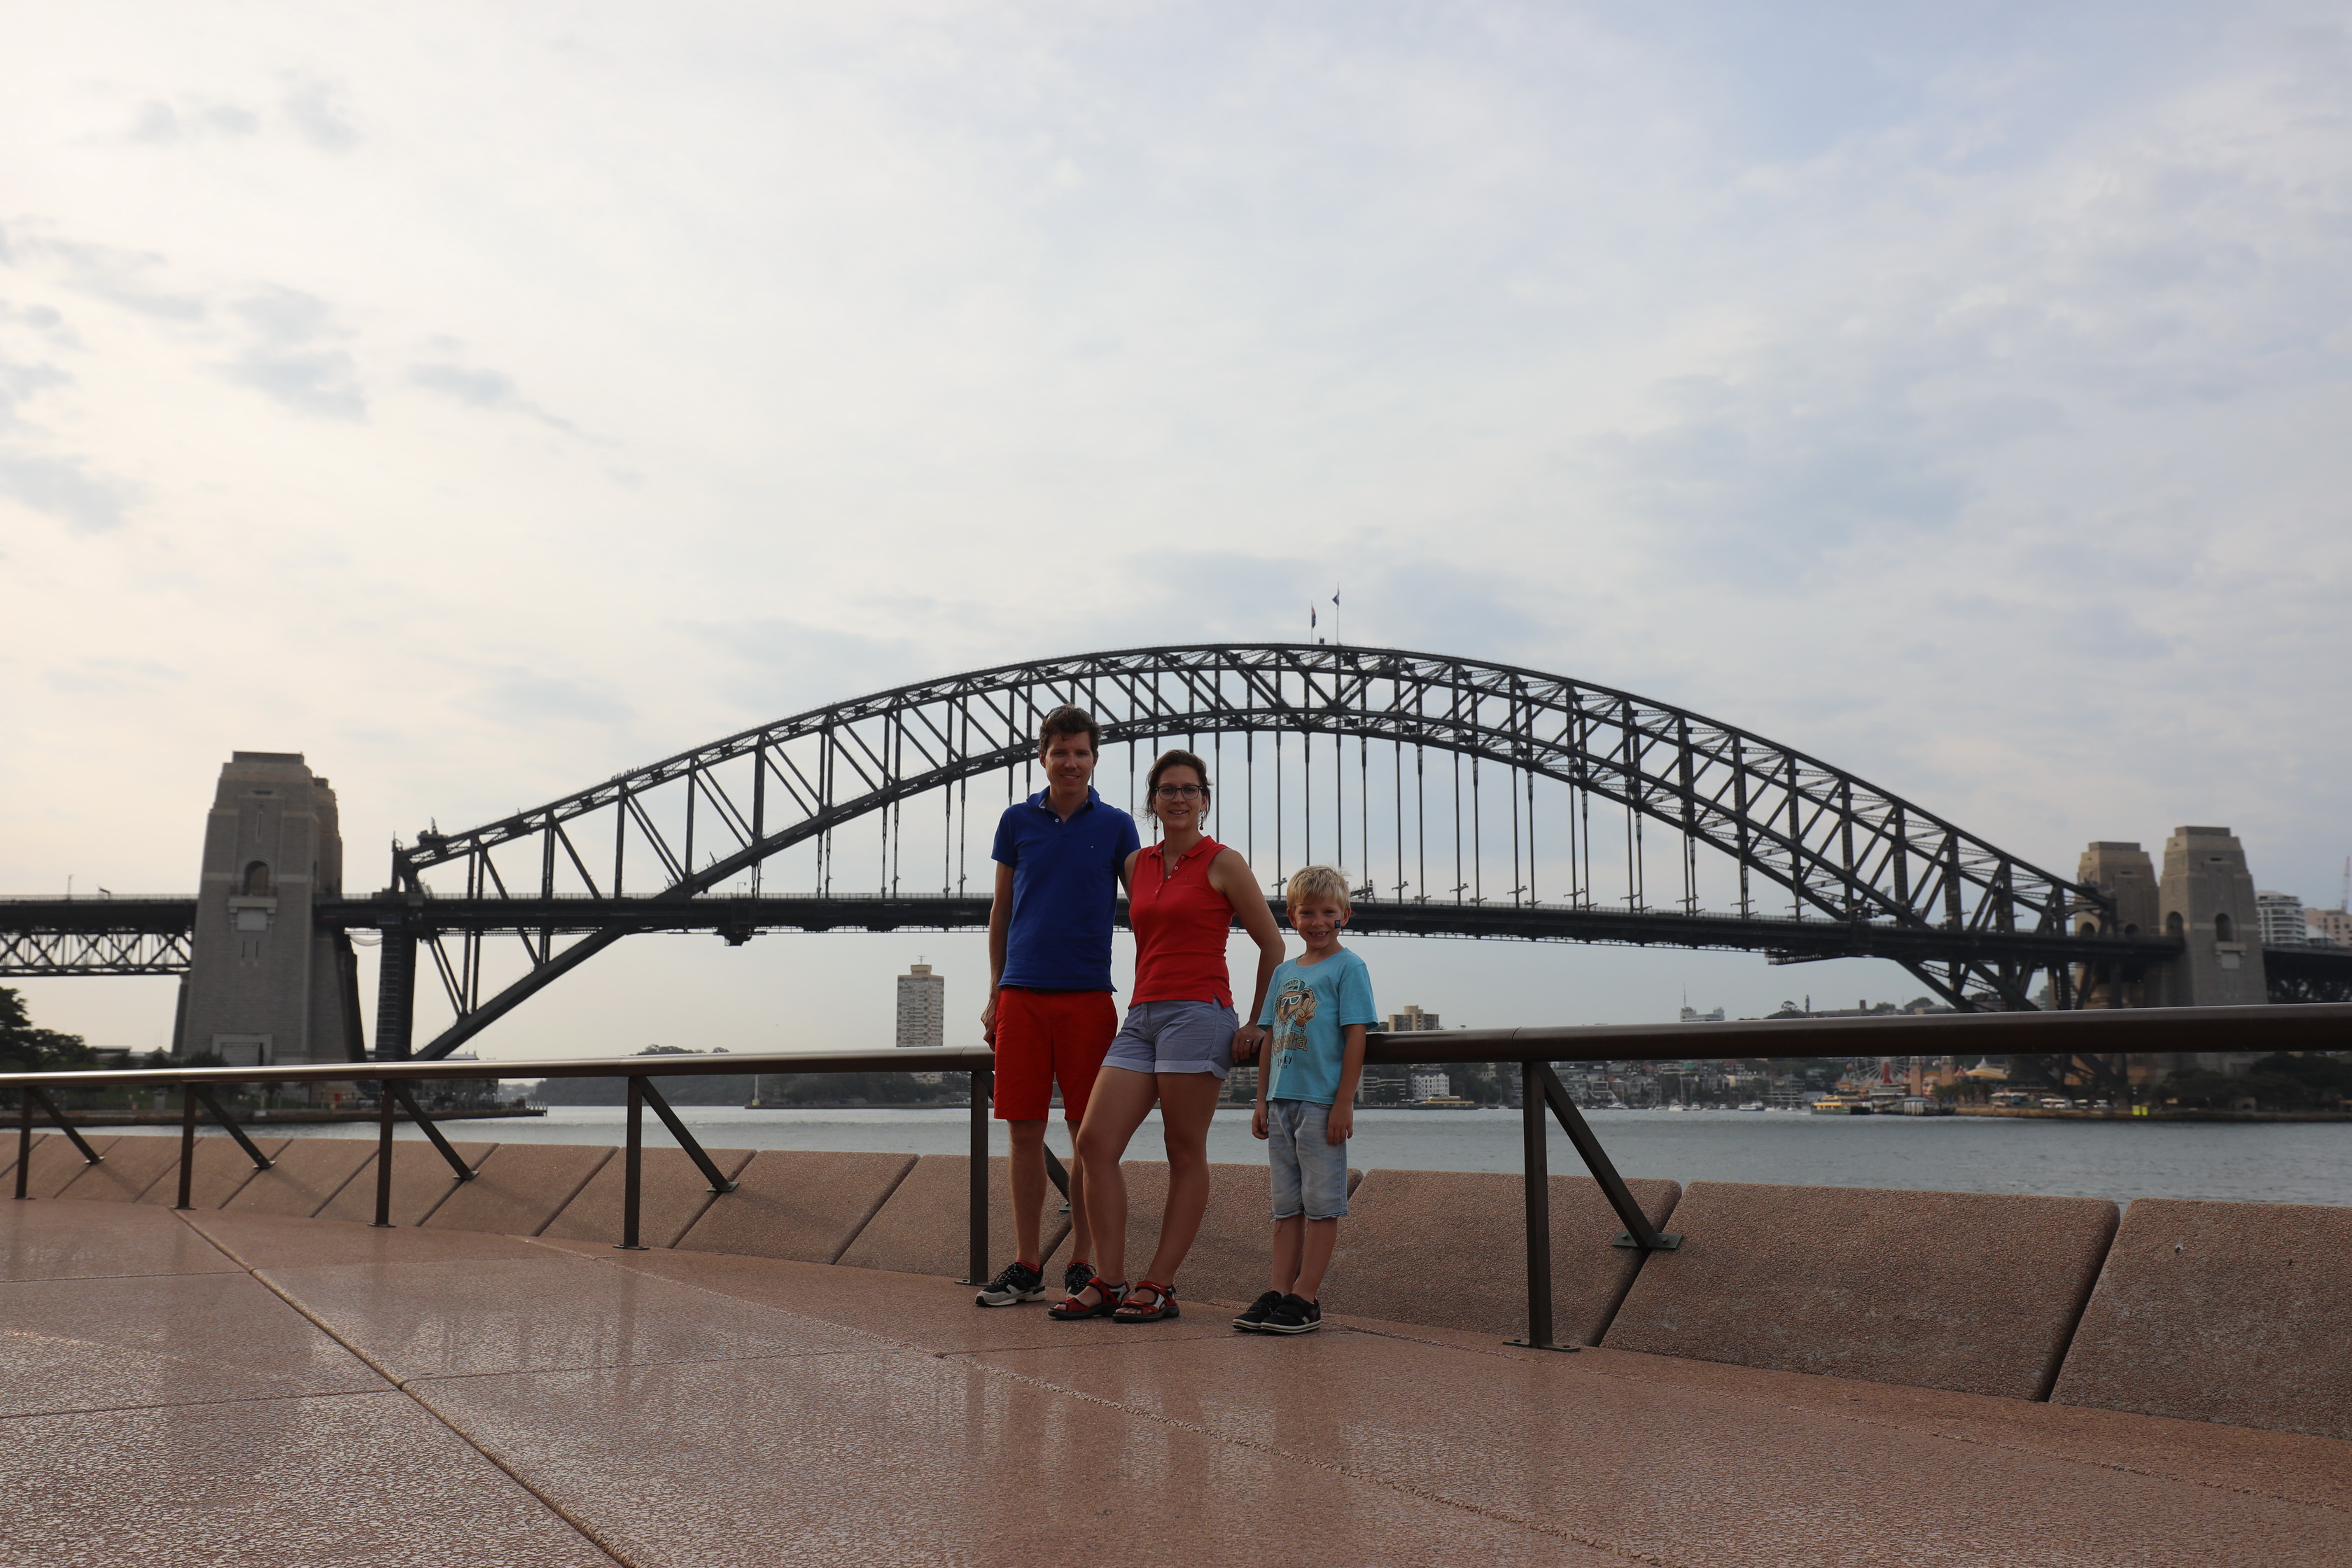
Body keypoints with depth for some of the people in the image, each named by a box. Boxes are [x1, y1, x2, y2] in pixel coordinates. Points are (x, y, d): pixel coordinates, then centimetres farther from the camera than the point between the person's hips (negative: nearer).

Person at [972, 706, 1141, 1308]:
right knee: (1025, 1131, 3)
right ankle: (1026, 1265, 11)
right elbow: (1001, 910, 14)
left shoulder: (1115, 826, 5)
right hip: (1022, 995, 1)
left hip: (1087, 995, -1)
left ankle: (1082, 1264, 11)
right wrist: (994, 996, 10)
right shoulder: (1016, 821, 9)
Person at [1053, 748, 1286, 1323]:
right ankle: (1111, 1281, 1)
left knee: (1186, 1155, -1)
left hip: (1199, 1012, -6)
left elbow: (1273, 946, 3)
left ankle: (1160, 1286, 5)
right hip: (1142, 1016, 6)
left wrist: (1256, 1024, 1)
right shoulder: (1136, 865, 16)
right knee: (1094, 1141, -5)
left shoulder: (1223, 864, 0)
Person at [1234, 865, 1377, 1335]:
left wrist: (1343, 1103, -14)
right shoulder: (1284, 972, 14)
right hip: (1282, 1102, 7)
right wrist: (1262, 1100, 12)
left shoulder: (1348, 967, -4)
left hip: (1323, 1102, -7)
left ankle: (1305, 1298, 1)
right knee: (1286, 1204, 10)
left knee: (1322, 1202, -1)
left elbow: (1355, 1036, -9)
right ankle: (1279, 1292, 14)